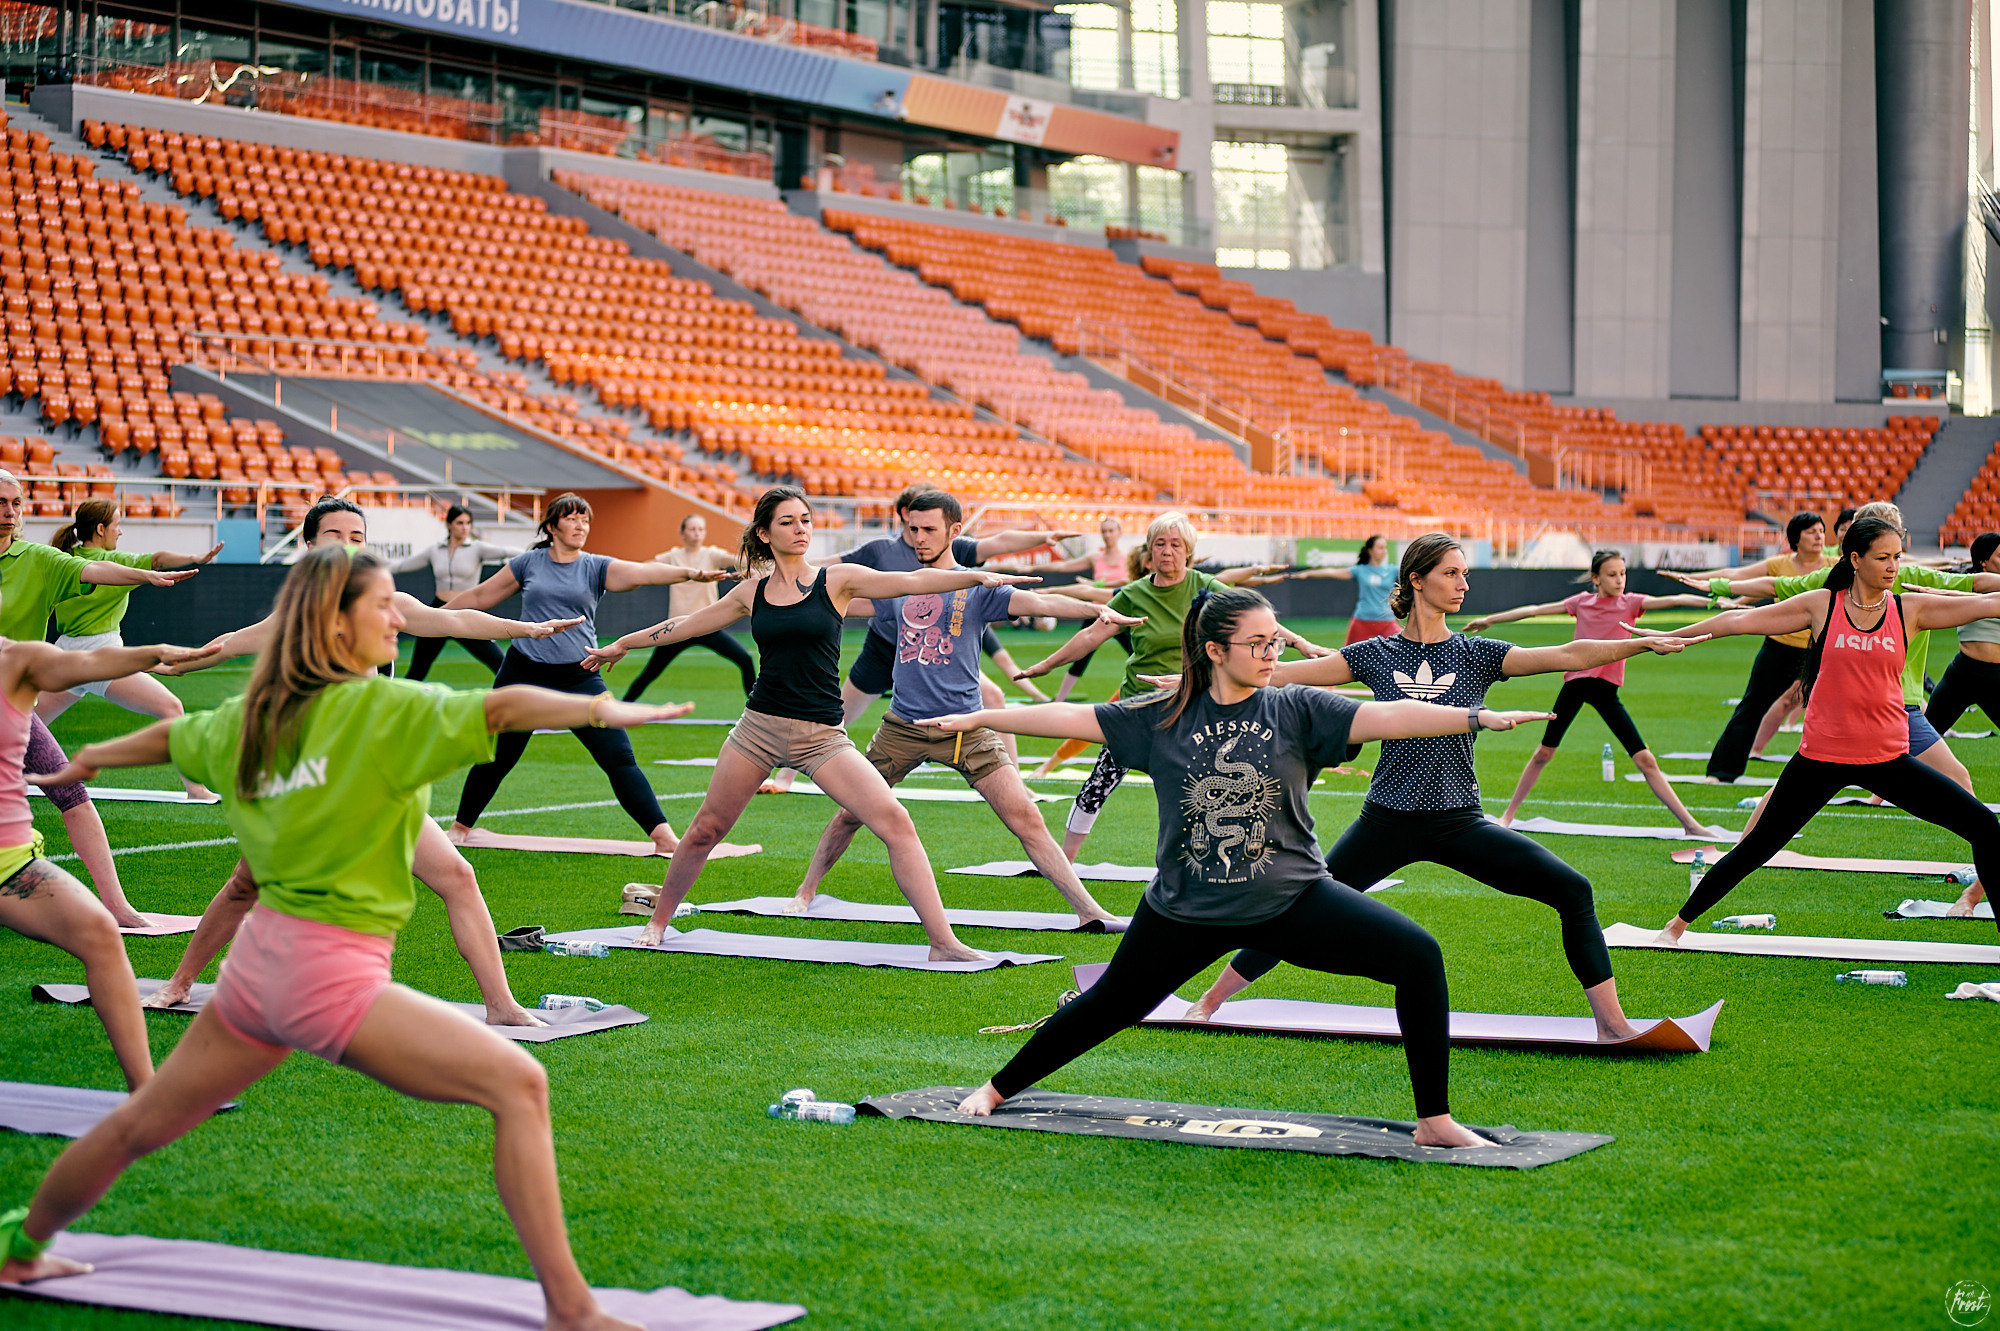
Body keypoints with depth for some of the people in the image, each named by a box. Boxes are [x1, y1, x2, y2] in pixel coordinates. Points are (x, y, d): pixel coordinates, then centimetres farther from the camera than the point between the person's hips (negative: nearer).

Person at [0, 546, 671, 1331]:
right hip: (335, 973, -8)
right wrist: (599, 709, -31)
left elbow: (170, 737, 30)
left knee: (143, 1123, 27)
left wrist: (89, 760, 48)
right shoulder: (377, 707, -12)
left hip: (260, 960, 8)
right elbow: (501, 709, -26)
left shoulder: (252, 715, 11)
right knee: (517, 1084, -14)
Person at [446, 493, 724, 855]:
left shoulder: (597, 567, 2)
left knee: (619, 757, -9)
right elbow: (480, 597, 15)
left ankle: (662, 835, -11)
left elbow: (641, 573, -14)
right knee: (497, 757, 11)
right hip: (524, 674, 1)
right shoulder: (528, 564, 5)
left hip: (580, 677, 0)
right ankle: (462, 825, 33)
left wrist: (689, 573, -31)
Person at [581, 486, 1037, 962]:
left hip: (822, 736, -2)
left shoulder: (837, 579, -1)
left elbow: (911, 582, -11)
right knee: (706, 829, 10)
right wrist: (621, 645, 28)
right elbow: (686, 624, 20)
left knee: (895, 821, -17)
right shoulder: (752, 592, 7)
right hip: (759, 726, 2)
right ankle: (658, 920, 34)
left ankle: (943, 942, -15)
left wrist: (977, 576, -24)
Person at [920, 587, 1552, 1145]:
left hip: (1292, 899, 0)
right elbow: (1072, 717, 0)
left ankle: (1434, 1121, -8)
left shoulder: (1297, 711, -4)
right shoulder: (1161, 718, -3)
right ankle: (997, 1090, 38)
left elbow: (1387, 716, -15)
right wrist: (979, 718, 0)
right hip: (1185, 910, 0)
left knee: (1418, 956, -17)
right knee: (1108, 1006, 14)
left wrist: (1479, 717, -27)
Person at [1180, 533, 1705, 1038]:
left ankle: (1612, 1024, -5)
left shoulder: (1479, 655, 2)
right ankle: (1209, 1002, 16)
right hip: (1387, 822, 0)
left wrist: (1643, 643, -20)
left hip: (1460, 822, 0)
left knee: (1572, 890, -13)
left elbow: (1570, 655, -8)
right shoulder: (1376, 655, 2)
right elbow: (1285, 673, 2)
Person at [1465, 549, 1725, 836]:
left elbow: (1673, 600, -13)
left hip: (1607, 688, -1)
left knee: (1645, 759, -6)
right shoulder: (1582, 602, 6)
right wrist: (1490, 619, 16)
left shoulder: (1630, 603, 1)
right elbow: (1534, 610, 12)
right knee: (1544, 752, 10)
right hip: (1576, 682, 1)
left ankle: (1689, 823, -4)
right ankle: (1508, 814, 24)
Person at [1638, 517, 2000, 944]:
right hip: (1821, 758, -2)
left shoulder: (1910, 610, 1)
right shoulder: (1821, 605, -2)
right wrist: (1670, 636, 2)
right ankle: (1678, 924, 20)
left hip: (1888, 758, 2)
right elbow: (1740, 621, 1)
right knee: (1756, 848, 4)